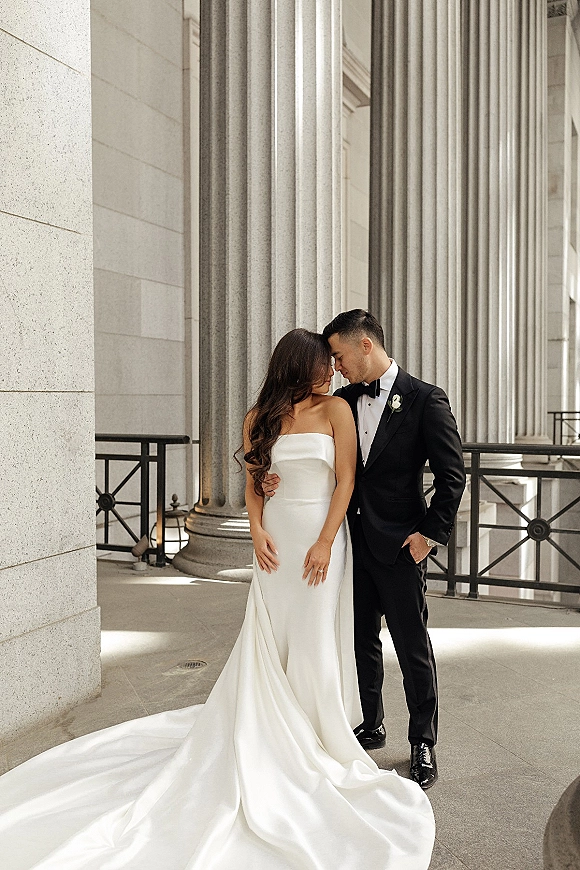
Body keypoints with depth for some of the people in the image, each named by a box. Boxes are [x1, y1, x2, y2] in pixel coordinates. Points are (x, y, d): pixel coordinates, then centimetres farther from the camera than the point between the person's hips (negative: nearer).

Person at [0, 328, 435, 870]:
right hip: (277, 537, 2)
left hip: (322, 534, -2)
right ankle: (275, 730, 22)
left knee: (316, 639, 3)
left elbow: (346, 479, -6)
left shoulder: (336, 409, -4)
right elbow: (253, 480, 9)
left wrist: (324, 542, -12)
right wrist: (258, 531, -4)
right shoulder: (260, 418, 3)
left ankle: (318, 737, 21)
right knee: (269, 637, 6)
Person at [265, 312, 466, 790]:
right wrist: (280, 477, -7)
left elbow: (452, 473, -8)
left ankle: (423, 742, 21)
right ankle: (372, 725, 34)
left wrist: (431, 532, -11)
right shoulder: (342, 401, 7)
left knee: (413, 646, 5)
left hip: (400, 546, -5)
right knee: (362, 640, 16)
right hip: (354, 540, 5)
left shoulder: (425, 400, -9)